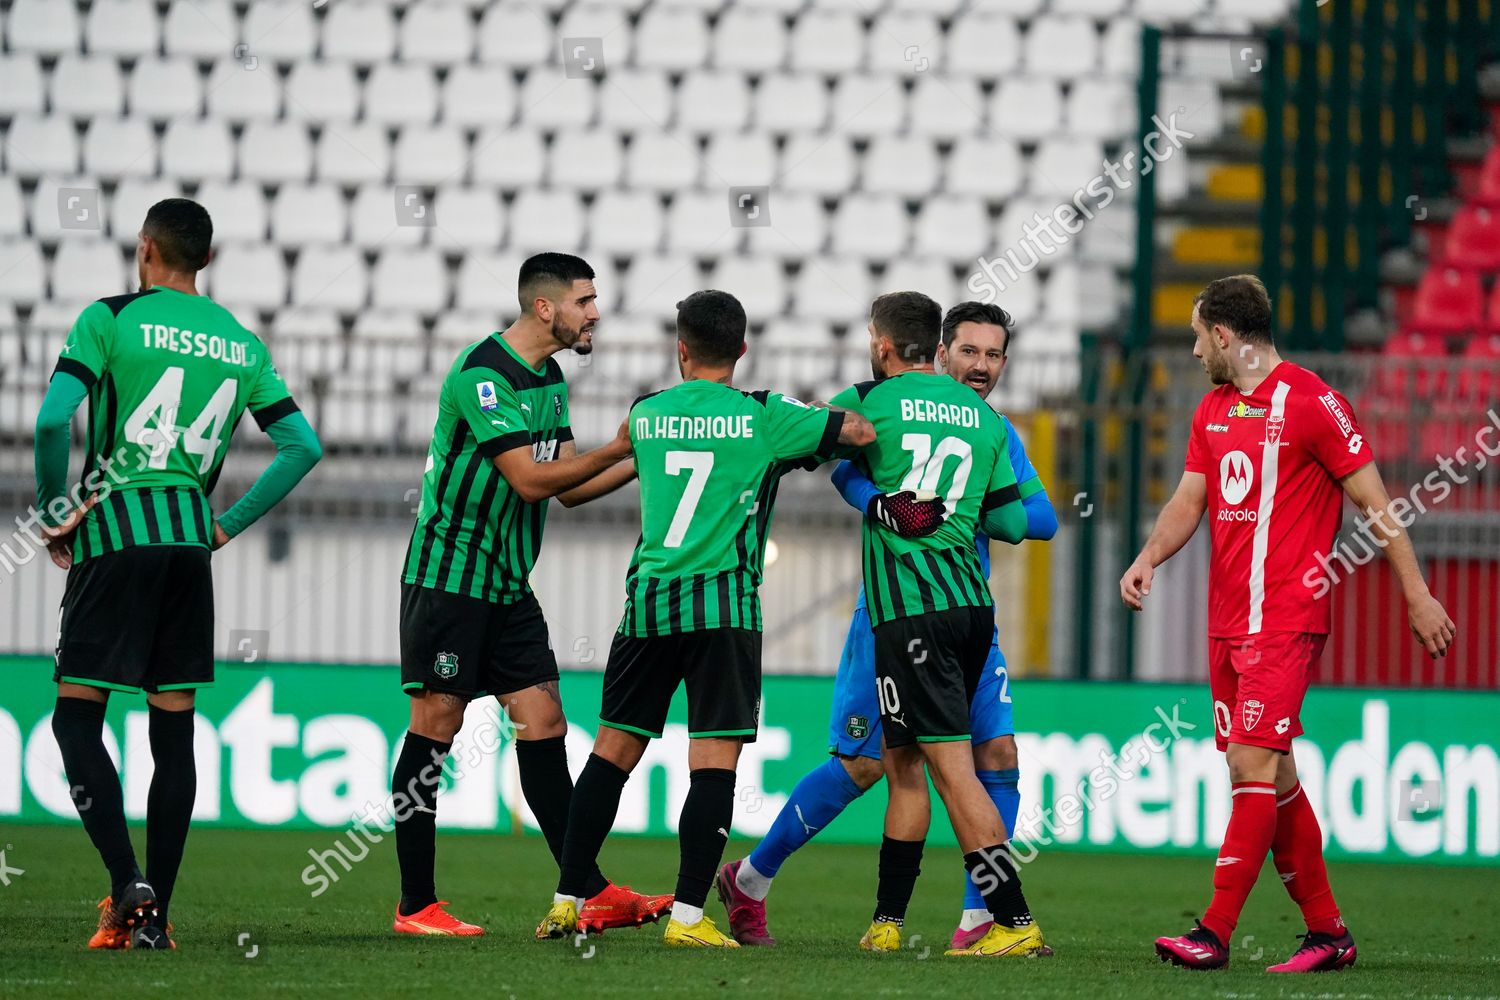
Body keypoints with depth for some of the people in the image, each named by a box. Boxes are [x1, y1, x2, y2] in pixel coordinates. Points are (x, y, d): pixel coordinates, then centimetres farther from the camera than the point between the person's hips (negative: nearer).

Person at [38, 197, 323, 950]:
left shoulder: (111, 320, -3)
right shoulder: (242, 343, 12)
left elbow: (53, 418, -14)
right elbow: (302, 446, 12)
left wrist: (54, 512, -2)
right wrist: (229, 525, 15)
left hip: (114, 530, -4)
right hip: (189, 538, 4)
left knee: (76, 716, 0)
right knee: (174, 730, 7)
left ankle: (126, 884, -17)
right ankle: (154, 915, 5)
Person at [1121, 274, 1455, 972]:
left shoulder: (1310, 403, -9)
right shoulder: (1212, 411, 15)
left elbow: (1374, 501, -6)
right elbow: (1189, 501, 14)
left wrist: (1416, 595, -7)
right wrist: (1148, 559, -6)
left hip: (1285, 619, -8)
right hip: (1228, 620, 8)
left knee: (1253, 765, -14)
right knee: (1273, 777, 9)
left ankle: (1215, 933, -18)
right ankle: (1327, 933, 16)